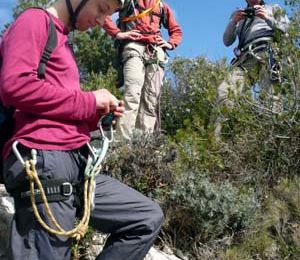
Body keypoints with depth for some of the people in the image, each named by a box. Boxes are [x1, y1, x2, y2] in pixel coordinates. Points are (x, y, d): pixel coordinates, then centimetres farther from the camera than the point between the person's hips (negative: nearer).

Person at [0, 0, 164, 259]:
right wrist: (89, 101, -8)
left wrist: (97, 114, 9)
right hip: (44, 161, -9)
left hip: (76, 165, 9)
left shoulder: (62, 41, 28)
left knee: (149, 218, 9)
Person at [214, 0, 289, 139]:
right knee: (224, 91, -20)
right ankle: (219, 139, -27)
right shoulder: (239, 15, 34)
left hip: (267, 53, -2)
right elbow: (227, 41, 24)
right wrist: (233, 21, 7)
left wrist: (267, 18, 1)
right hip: (245, 58, 2)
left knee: (271, 94, -23)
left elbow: (286, 30, 14)